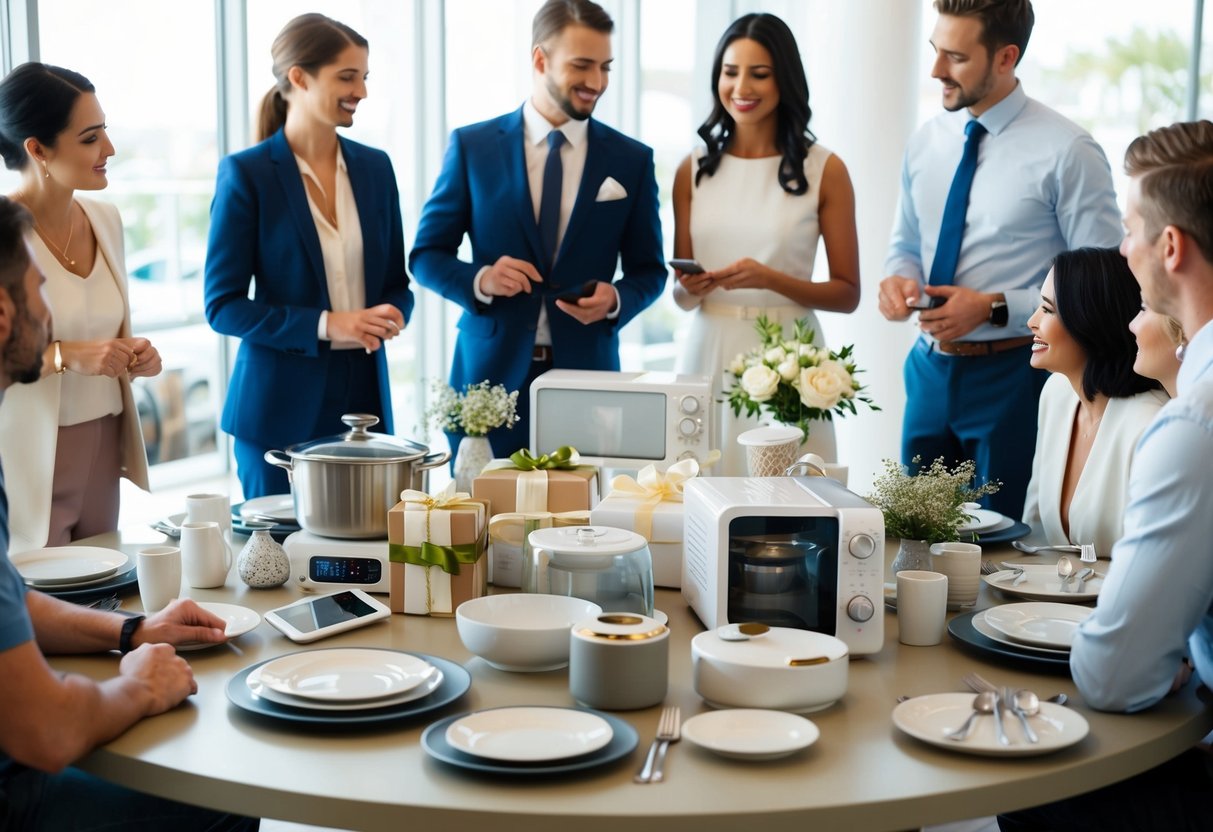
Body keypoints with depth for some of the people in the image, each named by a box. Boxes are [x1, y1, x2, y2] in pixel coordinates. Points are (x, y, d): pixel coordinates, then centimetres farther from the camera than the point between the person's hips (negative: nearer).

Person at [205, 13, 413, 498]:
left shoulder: (374, 167, 7)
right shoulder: (246, 174, -7)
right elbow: (223, 305, -9)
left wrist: (389, 317, -10)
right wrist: (325, 325, -19)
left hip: (365, 395, 5)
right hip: (282, 404, -4)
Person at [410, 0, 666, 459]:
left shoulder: (631, 160, 4)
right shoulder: (471, 146, 1)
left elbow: (648, 270, 10)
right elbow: (427, 255, 3)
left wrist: (615, 299, -12)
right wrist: (480, 280, -16)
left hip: (585, 373, 1)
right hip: (491, 371, -1)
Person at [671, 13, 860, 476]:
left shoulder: (824, 170, -1)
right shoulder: (693, 170, 7)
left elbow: (847, 294, -1)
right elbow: (681, 292, 12)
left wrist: (771, 279, -15)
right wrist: (688, 288, -10)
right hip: (710, 353, 2)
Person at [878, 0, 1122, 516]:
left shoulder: (1066, 152, -13)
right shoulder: (926, 142, 5)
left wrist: (995, 308, -20)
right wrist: (899, 277, -6)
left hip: (1013, 376, -5)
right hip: (930, 370, 5)